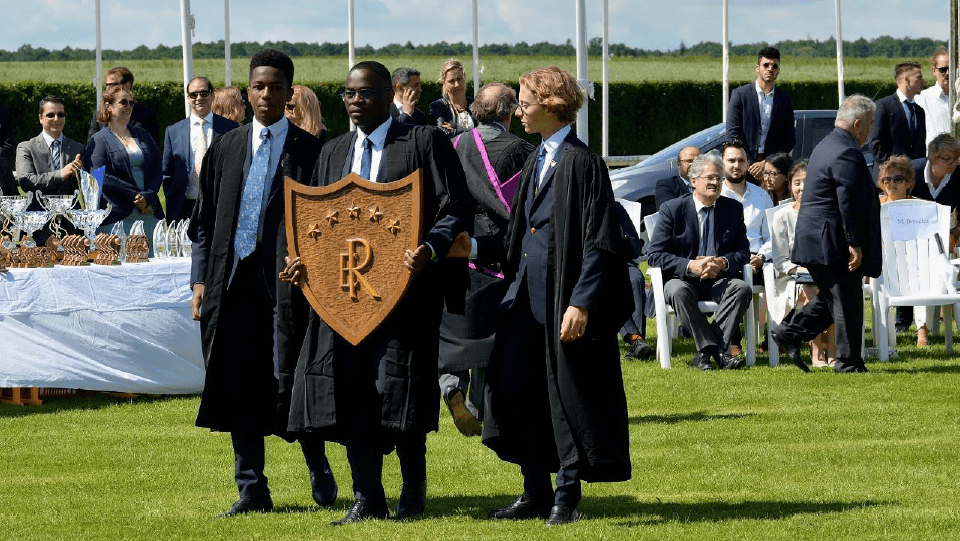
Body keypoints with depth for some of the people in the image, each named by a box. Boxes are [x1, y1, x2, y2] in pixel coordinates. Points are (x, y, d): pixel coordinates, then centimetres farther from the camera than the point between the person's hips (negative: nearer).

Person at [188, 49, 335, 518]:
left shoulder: (309, 151, 2)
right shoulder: (225, 150, 12)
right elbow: (204, 220, 14)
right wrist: (200, 279, 6)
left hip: (286, 281, -3)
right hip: (234, 280, 3)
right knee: (241, 386, 3)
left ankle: (319, 472, 16)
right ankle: (251, 490, 9)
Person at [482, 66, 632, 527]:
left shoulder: (581, 163, -13)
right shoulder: (536, 161, 13)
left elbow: (599, 242, -16)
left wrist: (581, 303, -22)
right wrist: (514, 282, 16)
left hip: (564, 296, -8)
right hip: (528, 294, 9)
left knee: (567, 394, -1)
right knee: (520, 387, 7)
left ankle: (567, 497, 7)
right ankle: (536, 493, 16)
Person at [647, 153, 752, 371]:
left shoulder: (733, 209, 8)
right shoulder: (672, 209, -2)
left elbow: (744, 252, 7)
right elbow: (654, 254, -7)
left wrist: (723, 263, -16)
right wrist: (689, 266, -21)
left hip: (718, 279, 2)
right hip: (683, 278, -2)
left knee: (742, 289, -29)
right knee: (678, 291, -37)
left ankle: (705, 352, -30)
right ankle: (717, 350, -35)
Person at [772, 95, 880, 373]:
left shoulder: (826, 146, 17)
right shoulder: (847, 153, -18)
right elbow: (849, 202, -23)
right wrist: (855, 244, -21)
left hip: (814, 241, 10)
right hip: (834, 242, -10)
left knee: (833, 296, 19)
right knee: (846, 302, -2)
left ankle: (789, 332, 14)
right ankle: (849, 363, 3)